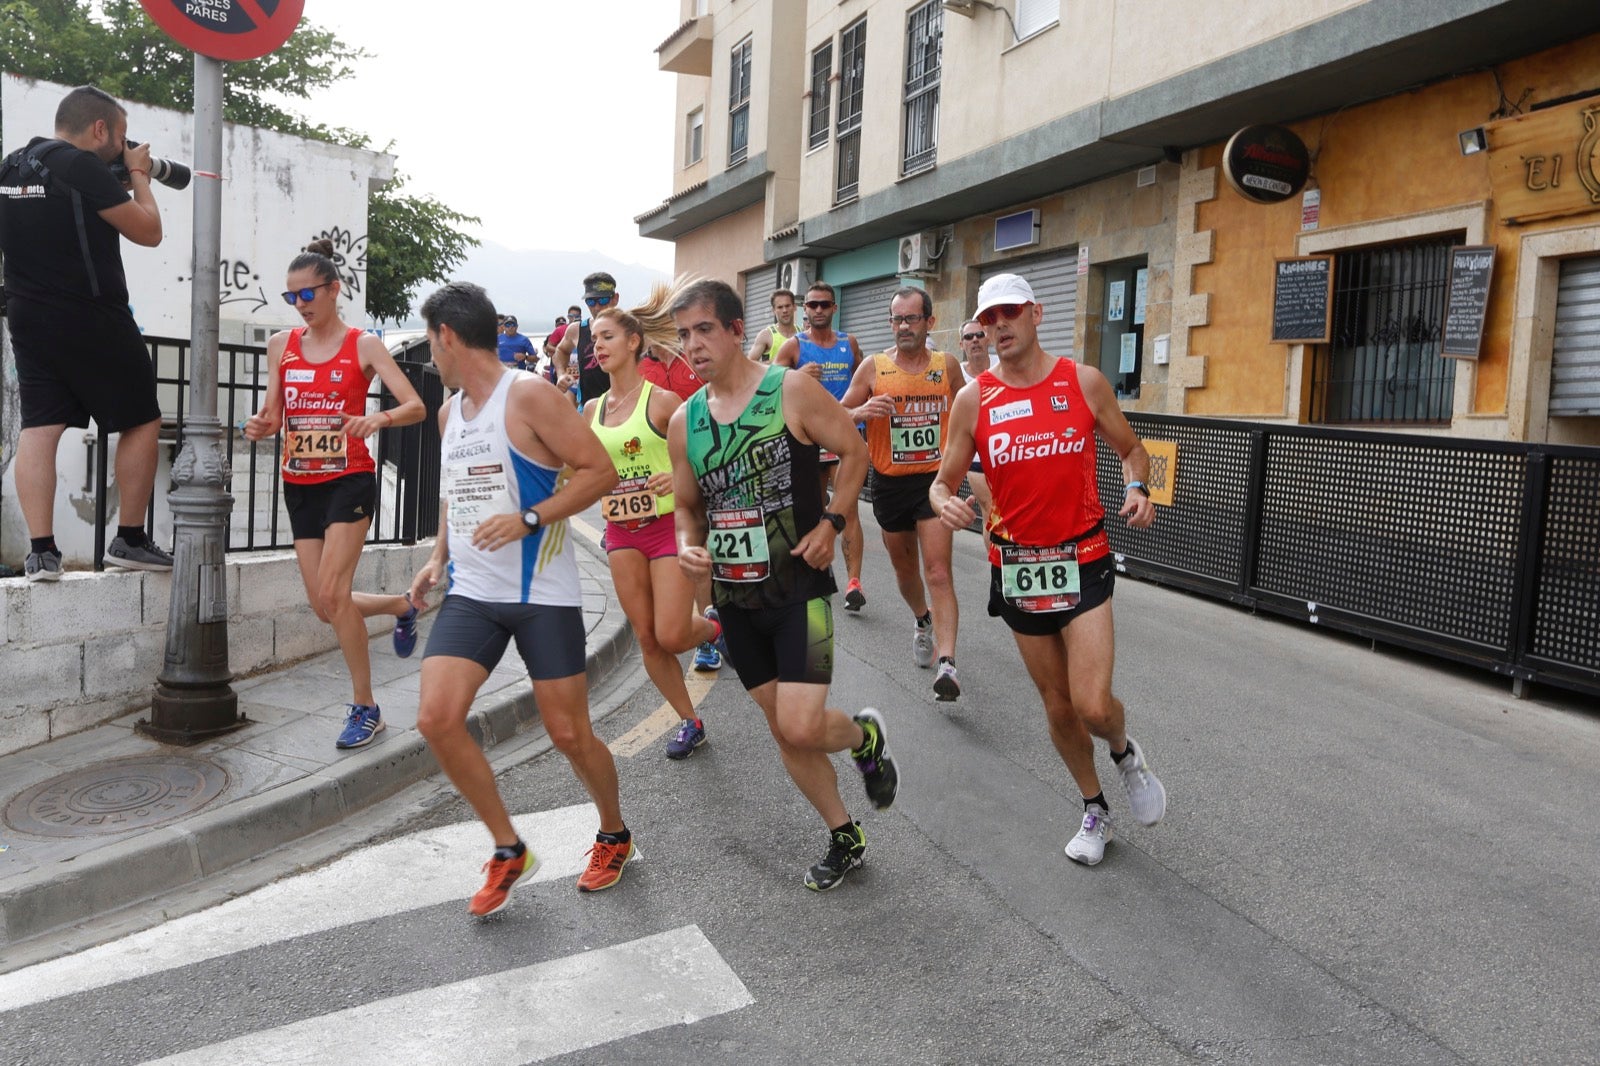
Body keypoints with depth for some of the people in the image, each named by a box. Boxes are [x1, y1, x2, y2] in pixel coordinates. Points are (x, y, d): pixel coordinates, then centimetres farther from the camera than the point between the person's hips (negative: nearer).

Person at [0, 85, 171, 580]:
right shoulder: (83, 166, -13)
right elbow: (148, 232, -10)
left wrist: (119, 179, 18)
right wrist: (138, 176, 5)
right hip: (92, 319, -7)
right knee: (142, 422, 6)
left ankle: (41, 551, -1)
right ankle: (130, 540, 8)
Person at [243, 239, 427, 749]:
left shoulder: (362, 345, -5)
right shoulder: (281, 345, 8)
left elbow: (416, 407, -13)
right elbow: (274, 418, 12)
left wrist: (377, 418, -33)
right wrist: (261, 425, -12)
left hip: (348, 480, -5)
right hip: (299, 484, 5)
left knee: (332, 594, -15)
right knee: (325, 606, 4)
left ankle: (365, 709, 0)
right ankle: (402, 606, 36)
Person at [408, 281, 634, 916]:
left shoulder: (528, 395, -11)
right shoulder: (449, 412, 13)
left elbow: (600, 471, -15)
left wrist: (528, 520, -22)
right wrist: (439, 556, 15)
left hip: (543, 594, -6)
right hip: (471, 592, 7)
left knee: (568, 733, 0)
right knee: (436, 718, -9)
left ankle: (615, 836, 29)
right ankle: (508, 850, 10)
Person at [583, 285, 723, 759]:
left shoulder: (662, 400, -10)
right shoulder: (592, 409, 7)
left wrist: (680, 477, -27)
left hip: (669, 525, -5)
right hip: (621, 531, 5)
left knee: (671, 636, -9)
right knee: (647, 638, 7)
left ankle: (716, 626, 27)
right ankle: (689, 722, 23)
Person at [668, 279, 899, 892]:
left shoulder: (792, 391, -10)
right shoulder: (684, 421, 4)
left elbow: (855, 452, -3)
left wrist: (831, 524, -14)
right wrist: (688, 545, -7)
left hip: (799, 588, -5)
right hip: (734, 596, 5)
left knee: (802, 727, -15)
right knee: (782, 728, 12)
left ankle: (866, 735, 21)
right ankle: (845, 839, 31)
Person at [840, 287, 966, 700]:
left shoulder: (948, 366, 1)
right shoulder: (873, 368, -3)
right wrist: (861, 412, -20)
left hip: (934, 480, -2)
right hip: (889, 483, 2)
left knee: (938, 572, -14)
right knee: (905, 568, 19)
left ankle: (948, 664, -18)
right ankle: (923, 621, 49)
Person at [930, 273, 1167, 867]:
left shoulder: (1084, 382, -2)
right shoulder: (973, 399, -1)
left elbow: (1131, 449, 10)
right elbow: (944, 481, 2)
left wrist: (1137, 489, -11)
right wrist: (944, 503, -21)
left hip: (1082, 561, -2)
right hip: (1016, 567, 2)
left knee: (1092, 705, -12)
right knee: (1057, 705, 12)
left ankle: (1126, 753, 25)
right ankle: (1095, 808, 35)